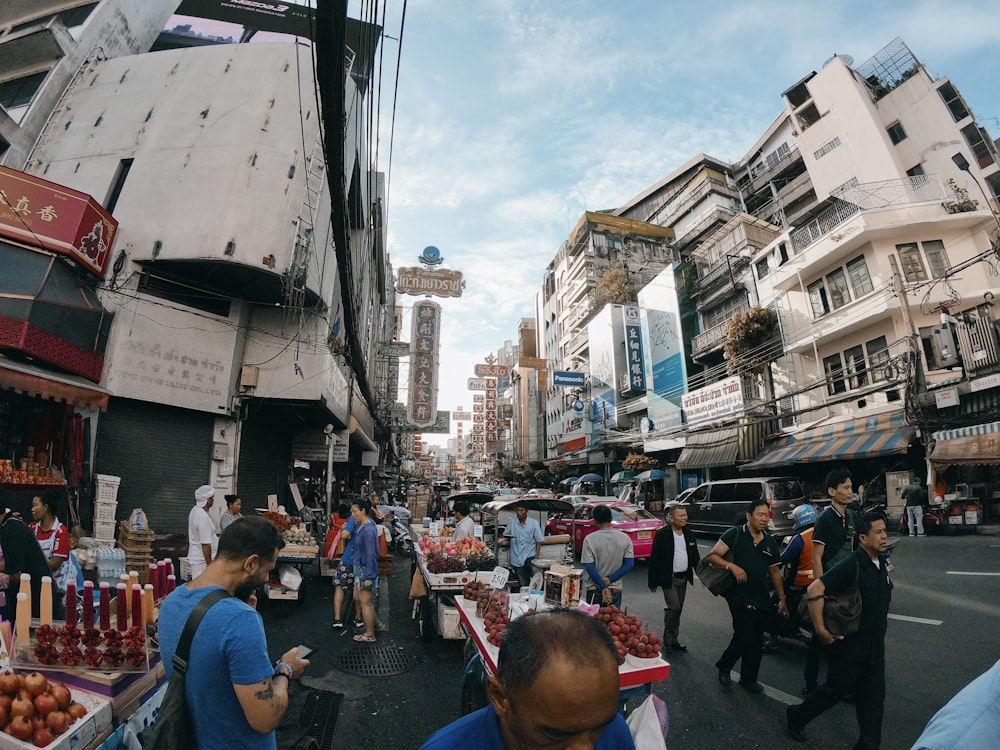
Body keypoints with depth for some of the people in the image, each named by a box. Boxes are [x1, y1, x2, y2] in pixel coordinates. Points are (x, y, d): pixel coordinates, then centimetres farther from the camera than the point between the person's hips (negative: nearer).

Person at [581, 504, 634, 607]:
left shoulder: (590, 539, -12)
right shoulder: (625, 538, -3)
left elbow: (589, 567, -14)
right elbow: (629, 564, -5)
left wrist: (603, 587, -12)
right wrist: (610, 579, -7)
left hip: (595, 590, -2)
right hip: (616, 590, 2)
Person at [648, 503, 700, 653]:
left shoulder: (688, 534, 5)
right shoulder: (662, 534, -14)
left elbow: (695, 556, 13)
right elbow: (654, 559, -12)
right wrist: (653, 582, -11)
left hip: (683, 578, 6)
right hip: (669, 578, -6)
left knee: (678, 609, 13)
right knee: (673, 607, -9)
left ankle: (673, 640, 25)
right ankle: (668, 642, 7)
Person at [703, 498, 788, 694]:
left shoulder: (770, 543, 9)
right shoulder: (735, 534, -10)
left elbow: (774, 571, 17)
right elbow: (712, 556, -14)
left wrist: (782, 598, 14)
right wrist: (732, 566, -28)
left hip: (762, 598, 6)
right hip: (739, 595, -6)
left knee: (757, 641, 11)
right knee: (744, 636, -11)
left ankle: (749, 679, 29)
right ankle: (723, 666, 15)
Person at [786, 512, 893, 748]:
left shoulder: (881, 562, 3)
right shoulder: (852, 565, -23)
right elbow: (814, 589, -31)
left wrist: (882, 616, 16)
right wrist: (821, 630, -27)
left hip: (875, 647, 7)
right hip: (849, 647, -7)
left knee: (873, 699, 12)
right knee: (835, 691, 7)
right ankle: (796, 716, 28)